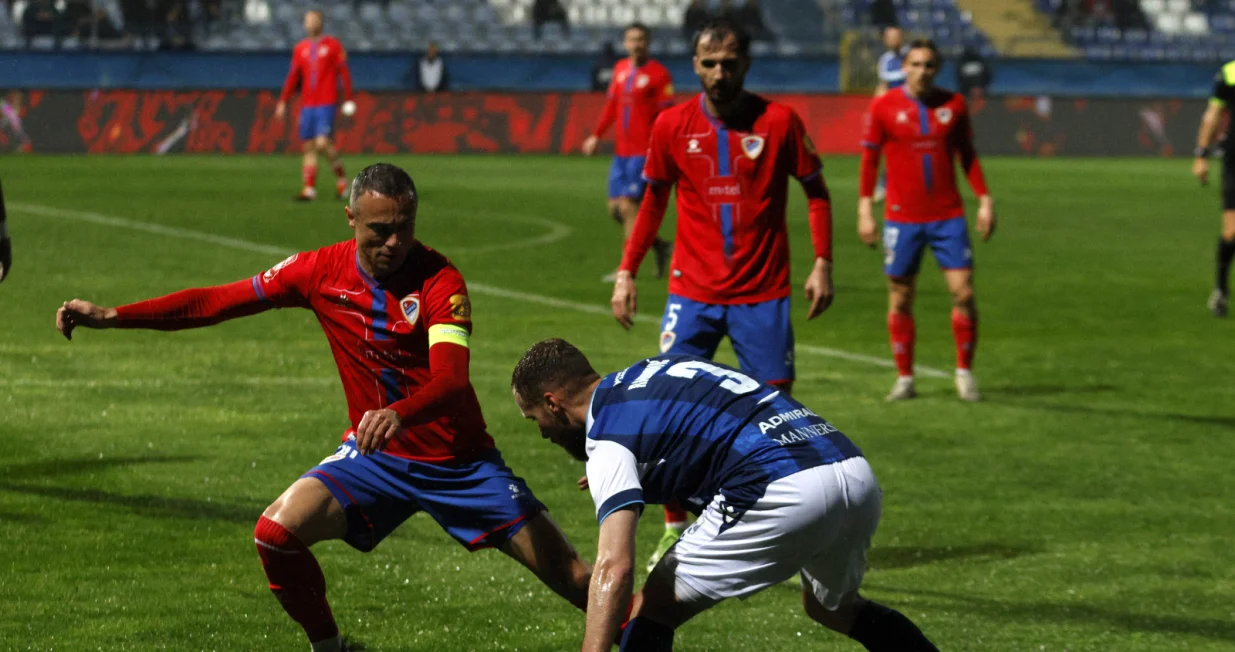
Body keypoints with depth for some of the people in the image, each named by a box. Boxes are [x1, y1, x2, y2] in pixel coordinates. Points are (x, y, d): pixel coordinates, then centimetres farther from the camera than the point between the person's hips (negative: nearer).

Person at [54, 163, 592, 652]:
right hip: (376, 456, 3)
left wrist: (399, 413, -53)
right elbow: (217, 302, -1)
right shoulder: (323, 270, -6)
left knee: (577, 581, -11)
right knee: (276, 532, -18)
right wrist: (111, 317, -5)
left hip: (460, 464, -3)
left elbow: (451, 381, -32)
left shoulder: (438, 280, -18)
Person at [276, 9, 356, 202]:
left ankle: (341, 177, 5)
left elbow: (344, 73, -1)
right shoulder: (301, 49, 13)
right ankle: (309, 189, 3)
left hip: (326, 104, -5)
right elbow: (293, 77, 15)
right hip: (307, 105, 5)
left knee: (323, 143, -16)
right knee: (308, 146, 2)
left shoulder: (333, 45, 1)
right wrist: (283, 101, 10)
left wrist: (348, 100, -6)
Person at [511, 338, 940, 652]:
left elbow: (614, 568, -13)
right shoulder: (652, 371, 24)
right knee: (835, 608, 36)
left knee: (651, 613, 4)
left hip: (787, 494, -9)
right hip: (858, 476, 9)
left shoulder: (607, 438, 0)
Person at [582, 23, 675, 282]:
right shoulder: (620, 69, 12)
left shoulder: (658, 73, -8)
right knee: (615, 207, 7)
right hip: (621, 151, 7)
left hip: (643, 153, -7)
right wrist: (596, 136, 18)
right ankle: (659, 245, 25)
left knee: (628, 205, -11)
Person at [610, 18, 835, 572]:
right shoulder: (673, 126, 1)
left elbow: (816, 192, 5)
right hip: (692, 292, 1)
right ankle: (675, 528, 9)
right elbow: (653, 201, 12)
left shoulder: (778, 121, -4)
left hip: (763, 294, -1)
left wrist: (823, 263, -4)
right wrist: (627, 271, 7)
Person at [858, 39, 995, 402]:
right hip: (902, 218, -1)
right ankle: (904, 378, 12)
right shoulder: (884, 107, -1)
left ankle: (964, 373, 9)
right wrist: (865, 209, -4)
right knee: (900, 299, 2)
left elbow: (967, 155, 14)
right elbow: (869, 158, 2)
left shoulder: (953, 105, 5)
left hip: (948, 215, 1)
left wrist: (984, 200, 8)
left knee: (964, 293, -5)